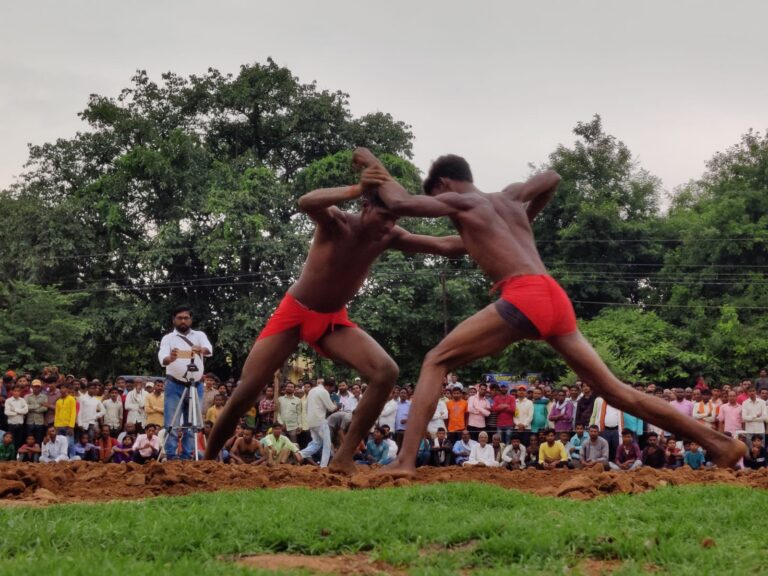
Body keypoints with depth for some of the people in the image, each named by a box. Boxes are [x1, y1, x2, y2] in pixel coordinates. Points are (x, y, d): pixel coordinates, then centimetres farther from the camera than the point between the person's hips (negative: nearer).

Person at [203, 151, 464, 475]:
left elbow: (445, 246, -14)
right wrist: (357, 189, -54)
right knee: (245, 392, -6)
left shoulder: (389, 239, -11)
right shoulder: (335, 223, -23)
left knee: (386, 372, -20)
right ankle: (206, 460, 15)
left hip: (333, 321, 4)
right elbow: (306, 202, -46)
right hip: (293, 313, -3)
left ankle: (344, 459, -15)